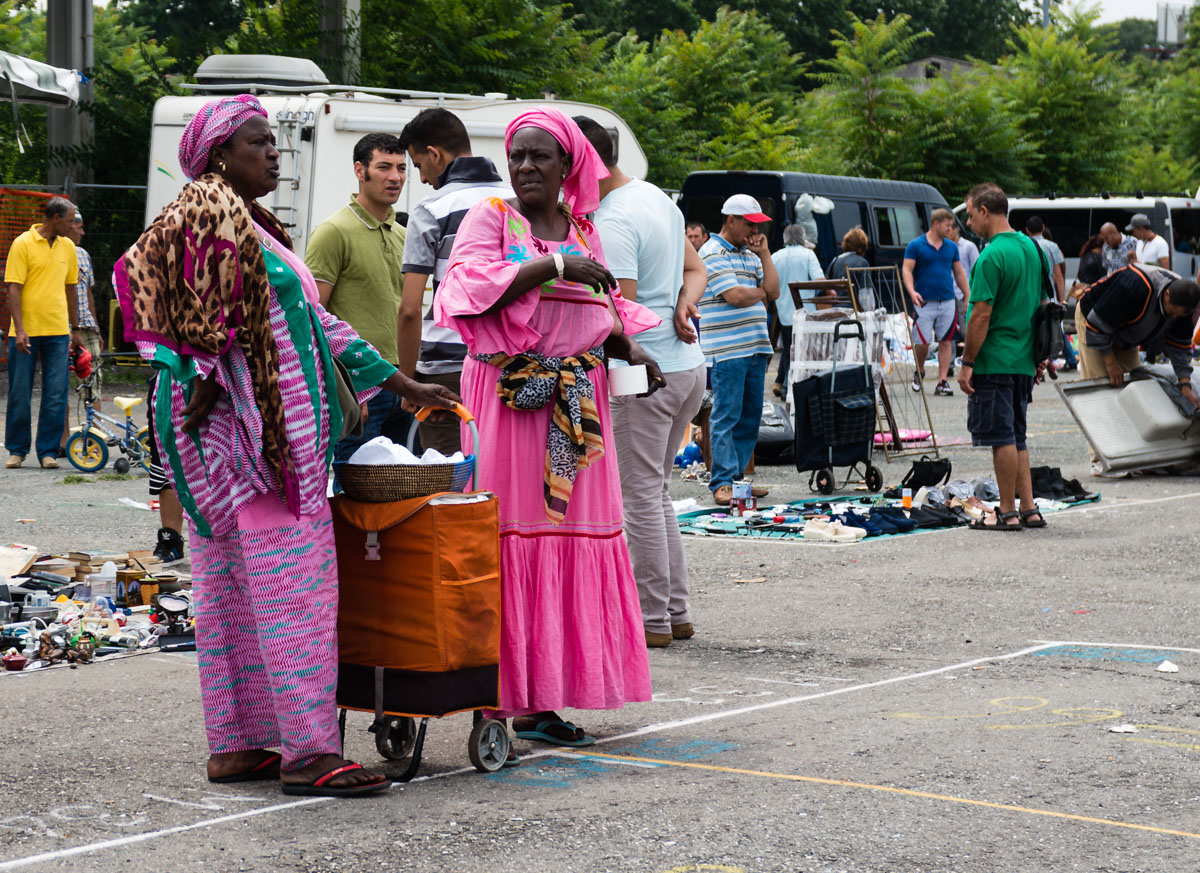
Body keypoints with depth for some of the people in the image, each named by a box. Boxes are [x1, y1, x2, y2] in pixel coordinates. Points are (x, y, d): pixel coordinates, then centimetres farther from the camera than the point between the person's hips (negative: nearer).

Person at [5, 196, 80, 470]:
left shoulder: (67, 247, 10)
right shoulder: (23, 244, -5)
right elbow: (14, 288, -8)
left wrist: (75, 329, 18)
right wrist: (19, 329, -16)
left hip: (57, 333, 4)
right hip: (26, 331, -4)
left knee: (56, 395, 0)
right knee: (20, 393, 3)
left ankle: (48, 451, 8)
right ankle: (17, 450, 15)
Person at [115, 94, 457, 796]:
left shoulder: (256, 225, 22)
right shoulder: (211, 212, -8)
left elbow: (315, 319, 22)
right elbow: (205, 317, -17)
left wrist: (403, 385, 21)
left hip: (280, 432, 10)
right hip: (244, 423, -10)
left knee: (232, 587, 10)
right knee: (292, 580, -11)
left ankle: (234, 744, 13)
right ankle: (308, 749, -11)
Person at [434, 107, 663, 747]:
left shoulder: (583, 230, 18)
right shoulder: (490, 218, 3)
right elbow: (469, 283, -13)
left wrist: (629, 348, 5)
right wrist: (554, 267, -18)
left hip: (574, 401, 5)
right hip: (507, 396, -5)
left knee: (573, 536, 2)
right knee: (510, 532, -9)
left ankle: (540, 699, 5)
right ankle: (511, 691, -7)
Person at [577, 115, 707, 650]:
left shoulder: (612, 224, -17)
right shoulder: (657, 198, 14)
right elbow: (695, 269, 21)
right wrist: (684, 305, 3)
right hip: (688, 365, 10)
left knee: (640, 497, -2)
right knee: (656, 492, 17)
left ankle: (652, 620, 2)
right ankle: (676, 612, 19)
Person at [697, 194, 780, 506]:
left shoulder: (750, 254, 19)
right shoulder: (713, 253, -7)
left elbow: (773, 291, 11)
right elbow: (734, 296, -16)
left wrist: (764, 253, 5)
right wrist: (760, 293, 3)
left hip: (755, 348, 8)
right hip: (726, 349, -8)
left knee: (750, 416, 8)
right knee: (726, 417, -7)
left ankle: (736, 476, 15)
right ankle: (722, 483, -6)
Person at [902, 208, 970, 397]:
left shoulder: (951, 246, 11)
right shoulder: (915, 245, -1)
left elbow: (959, 273, 17)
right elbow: (907, 270, -6)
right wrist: (912, 291, -21)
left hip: (947, 301, 4)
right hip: (924, 302, -4)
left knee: (945, 341, 1)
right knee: (922, 342, -5)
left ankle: (942, 381, 4)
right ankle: (919, 371, 23)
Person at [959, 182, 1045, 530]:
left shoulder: (992, 257, -17)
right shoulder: (1030, 247, 11)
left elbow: (981, 315, -20)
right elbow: (1039, 303, 17)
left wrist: (967, 362, -15)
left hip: (994, 360, -9)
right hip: (1023, 360, 9)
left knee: (1001, 436, -3)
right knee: (1015, 436, 14)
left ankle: (1007, 513, 1)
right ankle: (1028, 509, 14)